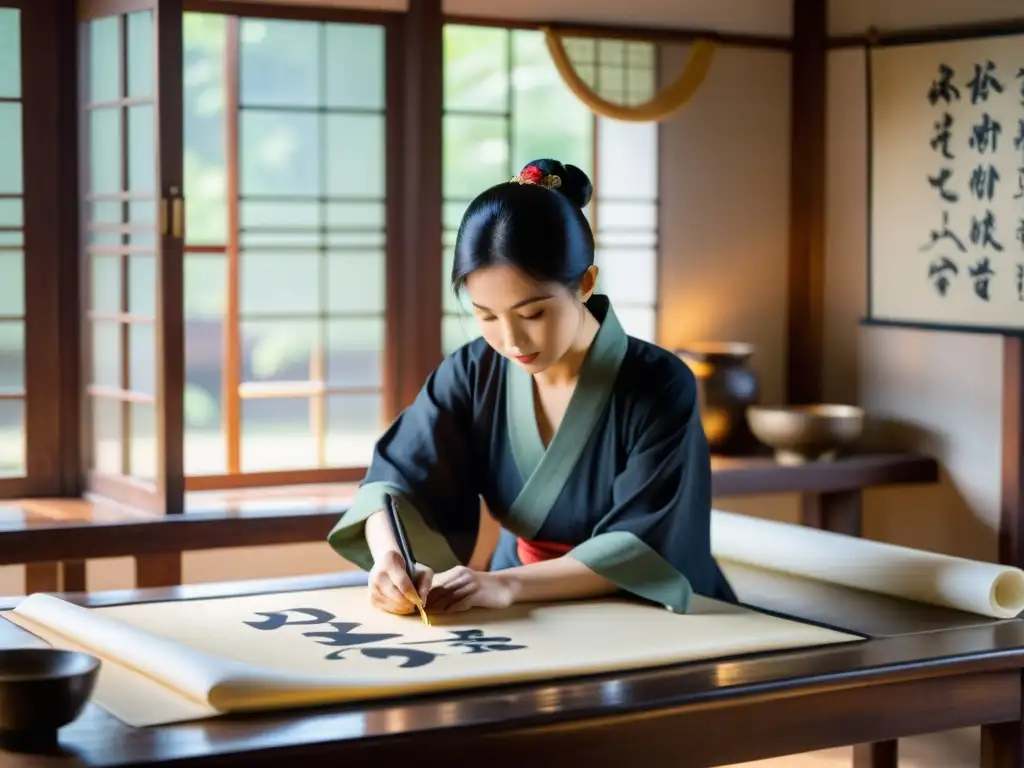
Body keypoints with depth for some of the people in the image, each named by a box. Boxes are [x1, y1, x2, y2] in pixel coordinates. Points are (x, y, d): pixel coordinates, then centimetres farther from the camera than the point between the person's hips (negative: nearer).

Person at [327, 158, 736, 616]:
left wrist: (507, 584, -31)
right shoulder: (471, 374, -4)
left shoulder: (659, 387, -15)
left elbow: (643, 546, -19)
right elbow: (398, 479, -7)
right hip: (521, 620, 4)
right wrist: (389, 558, -29)